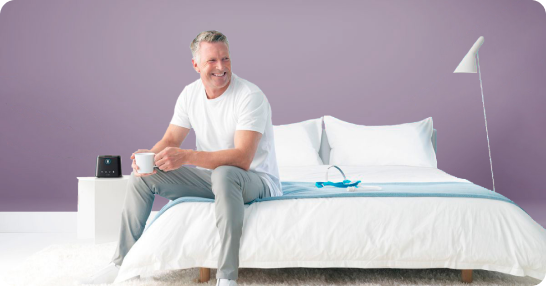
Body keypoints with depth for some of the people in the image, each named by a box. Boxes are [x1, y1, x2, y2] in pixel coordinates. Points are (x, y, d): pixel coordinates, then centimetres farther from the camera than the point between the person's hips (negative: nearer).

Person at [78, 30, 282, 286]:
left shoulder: (250, 96, -21)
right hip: (210, 176, 7)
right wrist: (150, 156, -23)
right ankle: (121, 264, 8)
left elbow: (242, 157, -31)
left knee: (224, 174, -41)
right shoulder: (190, 94, 1)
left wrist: (187, 156, -42)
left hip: (256, 179, -6)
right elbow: (170, 140, 2)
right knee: (142, 175, -2)